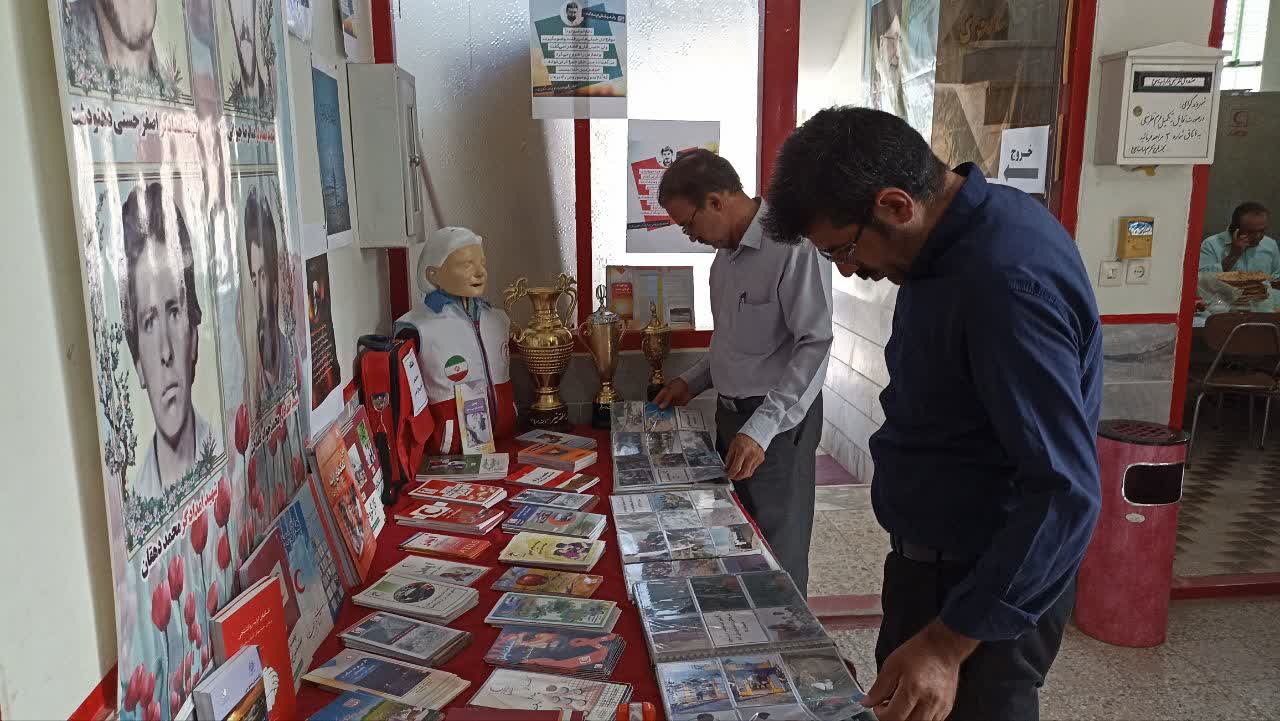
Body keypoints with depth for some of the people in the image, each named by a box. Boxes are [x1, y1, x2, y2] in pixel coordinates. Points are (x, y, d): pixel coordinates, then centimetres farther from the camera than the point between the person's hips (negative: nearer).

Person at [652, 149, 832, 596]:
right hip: (731, 411, 9)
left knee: (776, 553, 1)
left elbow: (814, 345, -24)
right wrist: (693, 382, 14)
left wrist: (761, 428, -28)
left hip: (778, 422, -9)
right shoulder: (726, 253, 11)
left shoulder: (791, 245, -20)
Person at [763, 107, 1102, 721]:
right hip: (932, 557, 9)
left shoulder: (1009, 281, -30)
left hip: (991, 587, -9)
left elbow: (1064, 492, -30)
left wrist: (948, 643, -30)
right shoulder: (953, 238, 0)